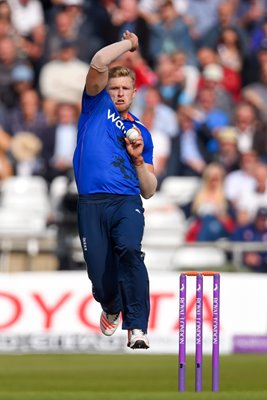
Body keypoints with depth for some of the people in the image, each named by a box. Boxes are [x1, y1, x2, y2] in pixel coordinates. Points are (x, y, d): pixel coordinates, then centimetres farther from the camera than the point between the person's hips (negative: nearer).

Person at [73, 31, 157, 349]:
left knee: (129, 249, -31)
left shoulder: (142, 133, 21)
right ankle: (111, 309, 36)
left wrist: (138, 159, 5)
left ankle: (137, 328, -35)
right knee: (101, 279, -3)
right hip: (91, 204, -1)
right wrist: (129, 42, 11)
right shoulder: (96, 104, 16)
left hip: (127, 203, 1)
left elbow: (149, 190, 21)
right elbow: (98, 63, -3)